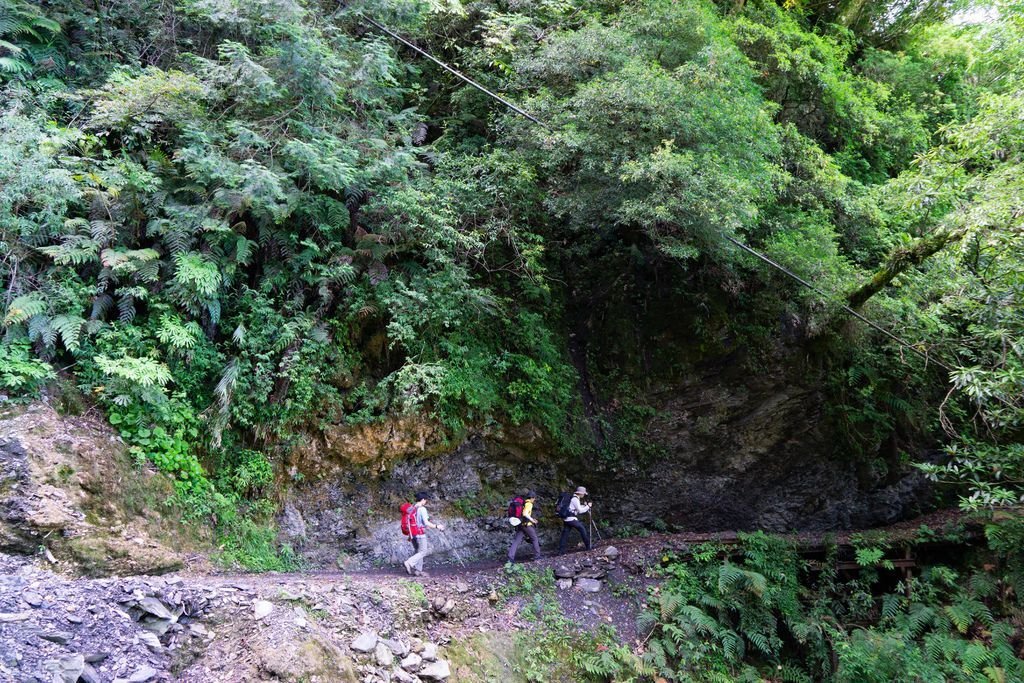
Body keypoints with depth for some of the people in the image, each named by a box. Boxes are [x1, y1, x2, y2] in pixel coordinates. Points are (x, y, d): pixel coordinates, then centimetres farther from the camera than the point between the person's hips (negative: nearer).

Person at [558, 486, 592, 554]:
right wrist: (588, 506, 1)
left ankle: (561, 551, 2)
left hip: (566, 519, 9)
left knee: (565, 534, 5)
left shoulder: (573, 498, 19)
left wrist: (584, 505, 19)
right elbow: (580, 510, -9)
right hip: (572, 518, -9)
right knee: (582, 529, 3)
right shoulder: (575, 499, -9)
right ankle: (588, 546, 7)